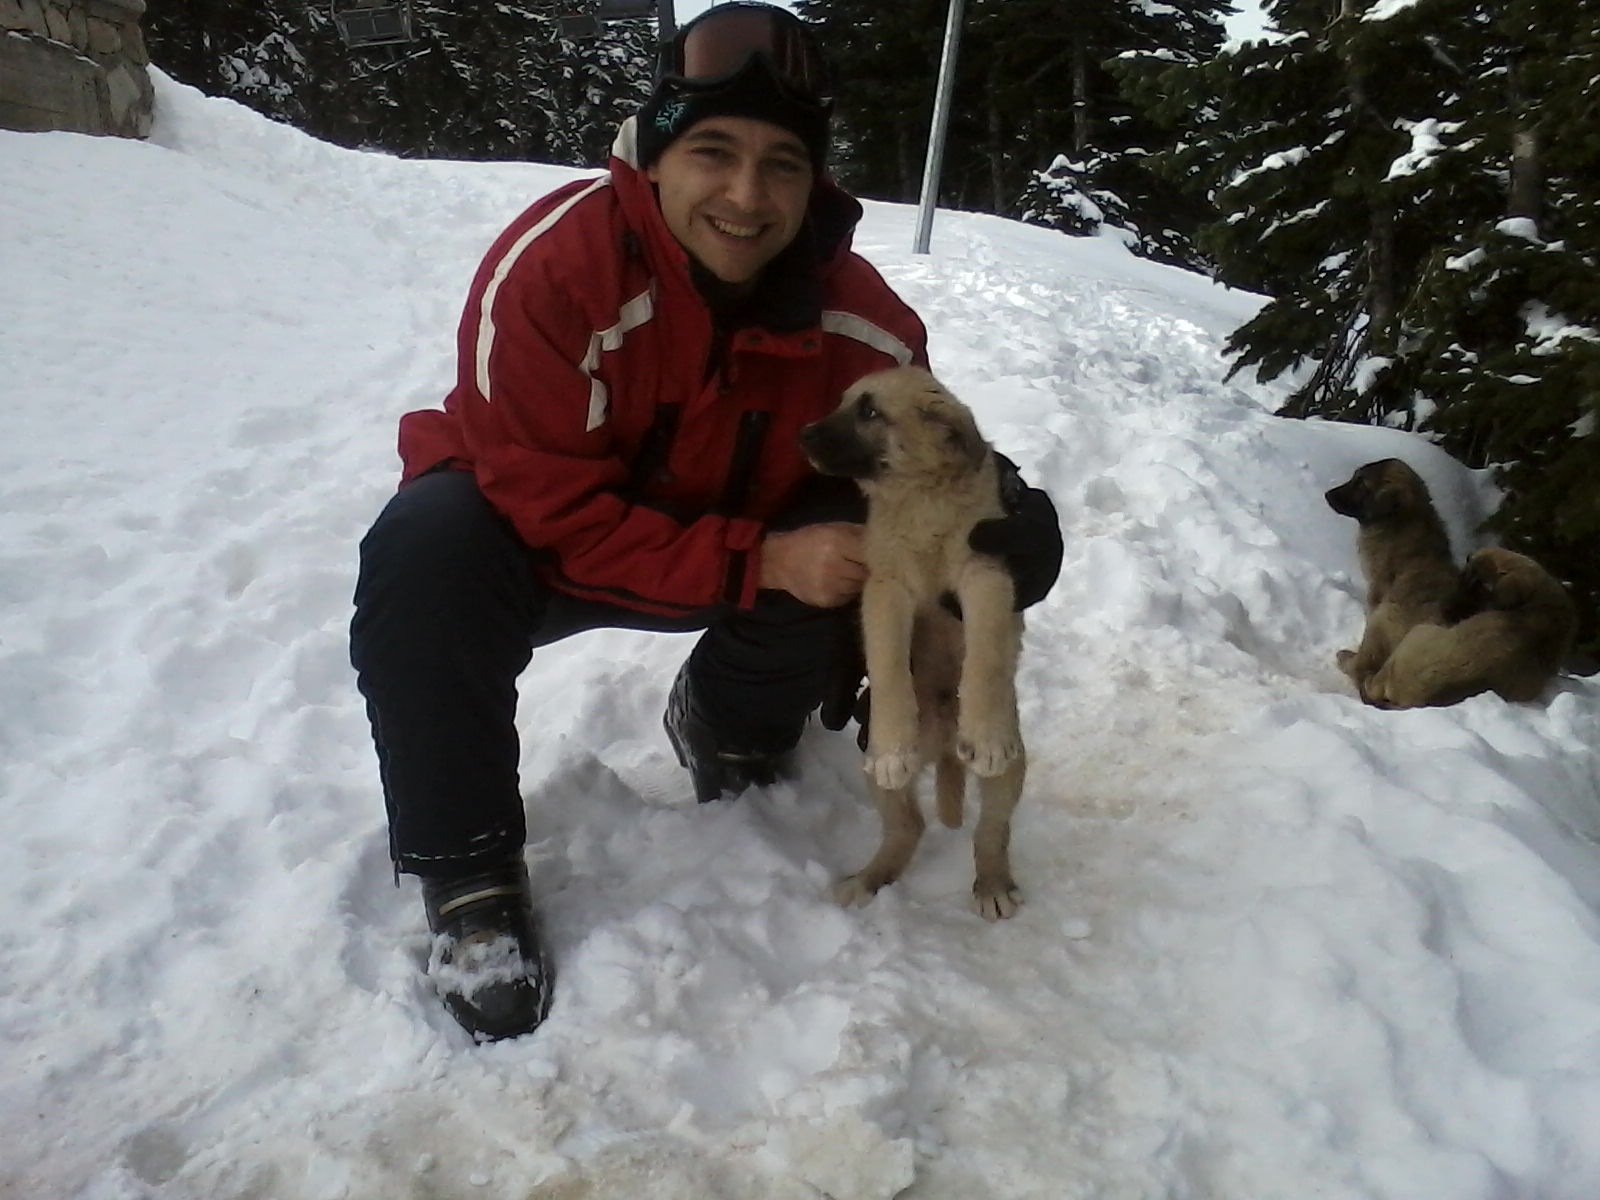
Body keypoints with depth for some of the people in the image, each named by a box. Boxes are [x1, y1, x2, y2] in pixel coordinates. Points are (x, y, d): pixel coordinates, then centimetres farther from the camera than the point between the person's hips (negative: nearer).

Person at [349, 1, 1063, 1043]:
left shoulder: (865, 323, -16)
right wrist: (762, 563, -34)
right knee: (428, 548, -37)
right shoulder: (552, 265, -29)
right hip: (537, 535, -3)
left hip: (744, 540, 4)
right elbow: (552, 513, -28)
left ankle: (731, 723, 11)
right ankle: (468, 873, -14)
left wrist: (866, 658, -13)